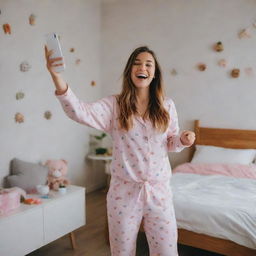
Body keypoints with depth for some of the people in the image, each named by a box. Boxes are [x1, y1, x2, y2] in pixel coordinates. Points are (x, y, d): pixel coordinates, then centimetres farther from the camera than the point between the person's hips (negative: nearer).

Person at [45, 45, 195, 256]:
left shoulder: (167, 106, 1)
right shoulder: (114, 105, -7)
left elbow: (170, 143, 11)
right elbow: (80, 112, -25)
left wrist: (183, 140, -12)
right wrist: (57, 77, -38)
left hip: (159, 190, 2)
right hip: (124, 191, -1)